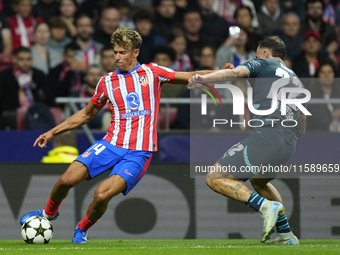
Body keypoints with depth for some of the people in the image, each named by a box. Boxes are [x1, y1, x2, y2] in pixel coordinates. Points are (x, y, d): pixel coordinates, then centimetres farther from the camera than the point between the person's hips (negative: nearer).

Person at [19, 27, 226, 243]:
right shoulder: (107, 82, 10)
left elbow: (190, 77, 7)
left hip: (139, 152, -3)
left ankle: (82, 229, 9)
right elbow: (86, 114, 22)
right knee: (67, 180, -15)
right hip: (111, 144, 3)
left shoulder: (152, 72, 3)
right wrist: (53, 132, 19)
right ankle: (49, 212, 18)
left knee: (102, 195, -22)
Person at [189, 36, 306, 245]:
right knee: (259, 180, 36)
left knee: (215, 178, -6)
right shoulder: (296, 79, 30)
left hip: (266, 137, -8)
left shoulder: (262, 65, 10)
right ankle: (286, 234, 29)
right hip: (289, 144, 8)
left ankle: (266, 206, -22)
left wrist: (203, 78, -27)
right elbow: (302, 129, 28)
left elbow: (236, 73, -14)